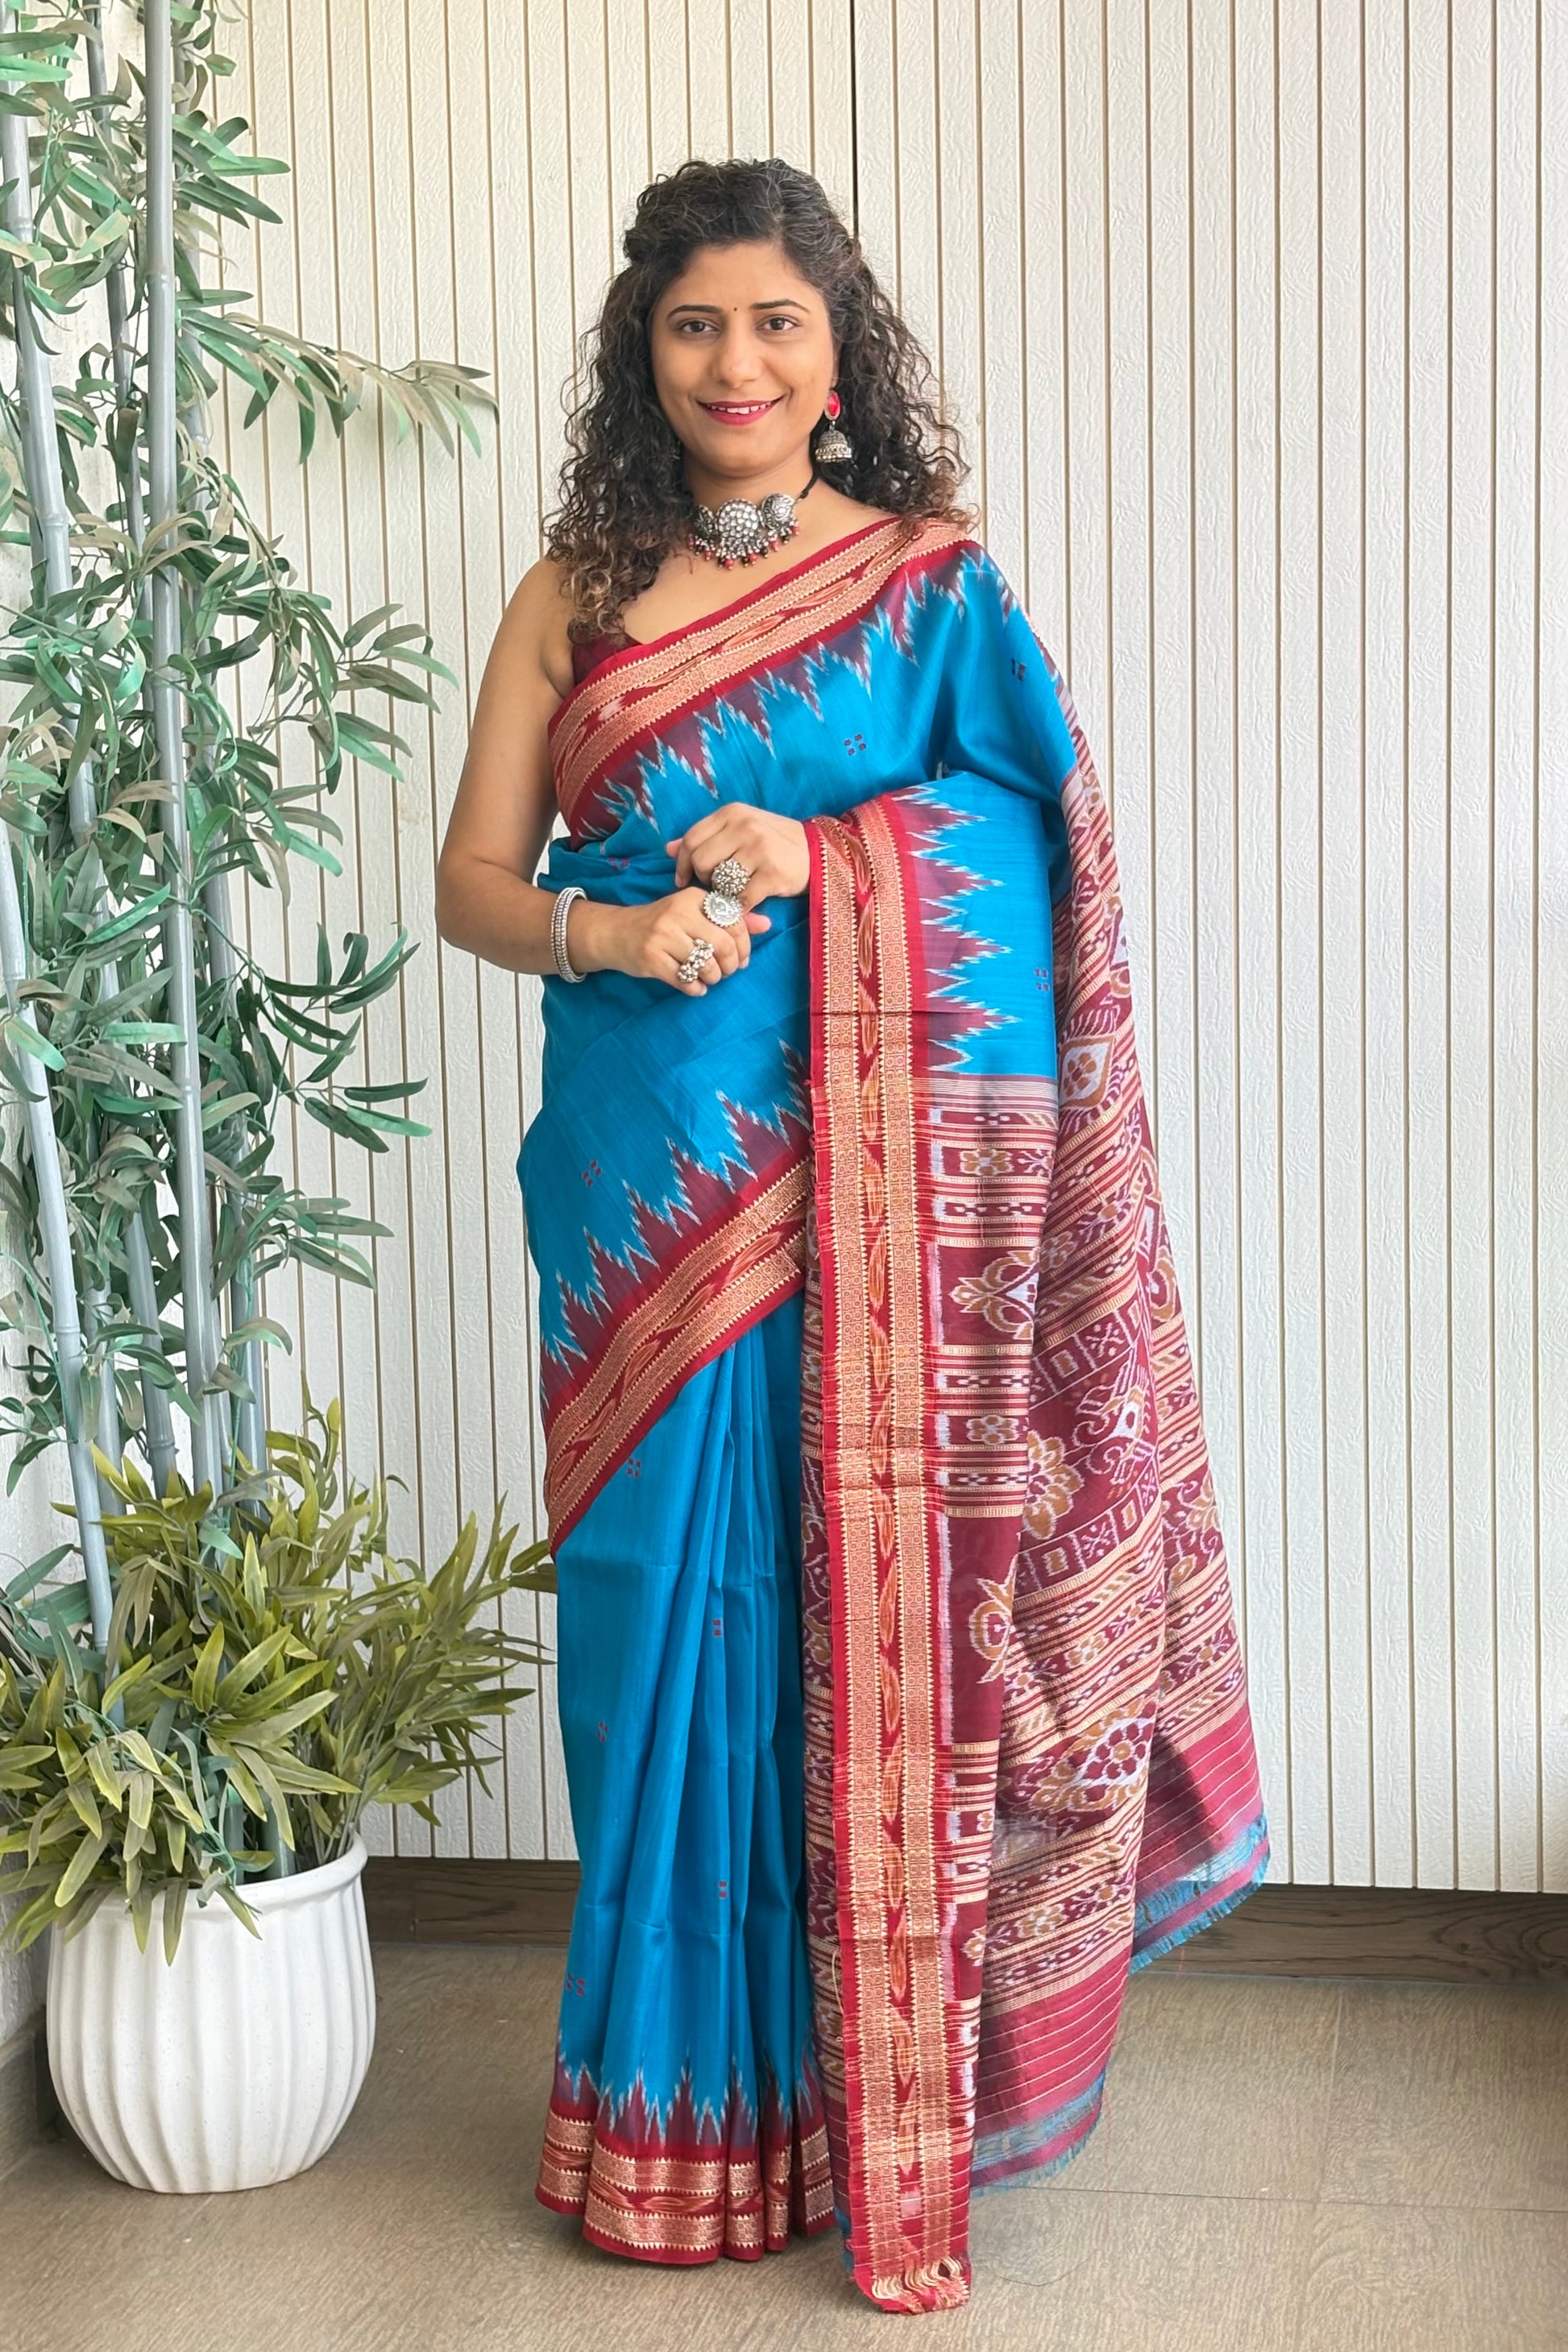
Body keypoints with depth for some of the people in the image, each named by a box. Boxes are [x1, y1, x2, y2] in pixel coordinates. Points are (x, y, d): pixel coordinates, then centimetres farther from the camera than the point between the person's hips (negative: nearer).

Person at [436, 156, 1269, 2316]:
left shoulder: (934, 586, 5)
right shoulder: (576, 594, 10)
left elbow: (1035, 831, -5)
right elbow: (472, 876, 6)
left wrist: (807, 854, -19)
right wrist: (607, 931, -14)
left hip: (880, 1170, -1)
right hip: (648, 1182, 2)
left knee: (880, 1605, 0)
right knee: (671, 1607, 5)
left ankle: (882, 2092, 13)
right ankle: (690, 2103, 19)